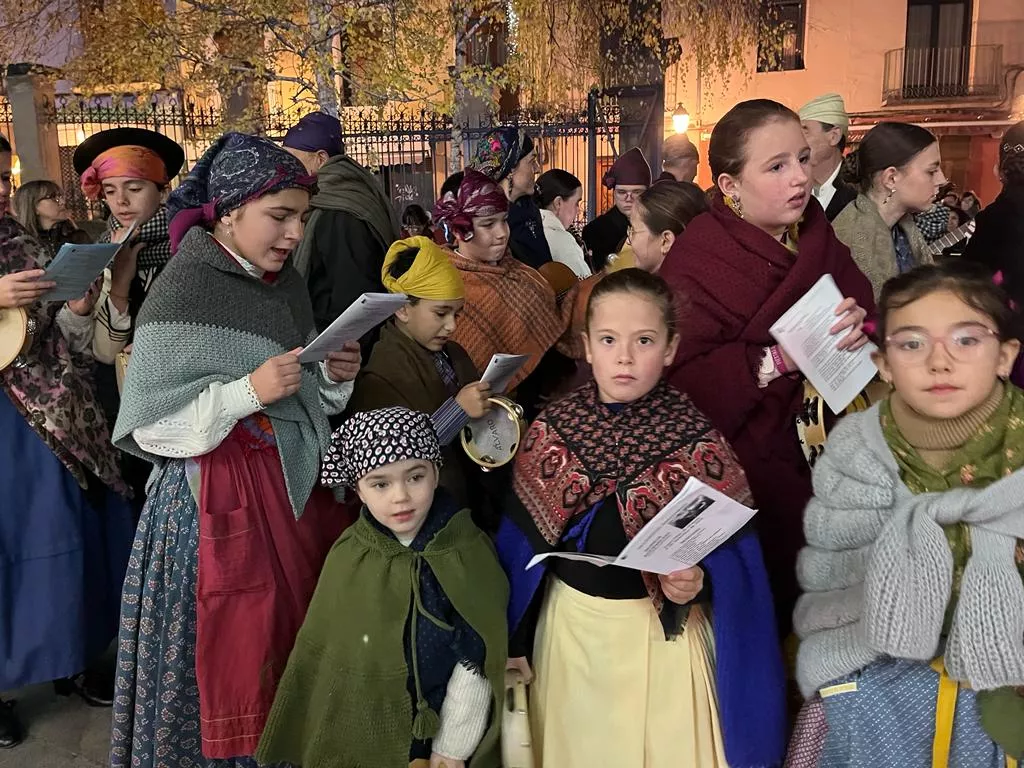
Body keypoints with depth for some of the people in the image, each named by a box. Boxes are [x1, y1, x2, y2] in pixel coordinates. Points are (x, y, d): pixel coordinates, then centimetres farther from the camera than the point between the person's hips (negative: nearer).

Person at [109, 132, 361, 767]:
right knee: (238, 651, 4)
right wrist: (248, 392, -26)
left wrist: (333, 376, -6)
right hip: (221, 497, -6)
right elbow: (150, 427, -17)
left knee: (303, 637, 13)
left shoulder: (287, 283, 6)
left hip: (297, 486, 6)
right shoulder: (183, 293, -14)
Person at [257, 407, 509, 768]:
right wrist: (327, 737, 6)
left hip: (436, 734, -2)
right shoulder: (347, 555, -9)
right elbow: (323, 654, 2)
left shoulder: (467, 552, -17)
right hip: (357, 735, 3)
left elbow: (475, 663, -12)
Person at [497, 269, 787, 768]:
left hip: (665, 630, -2)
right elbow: (521, 543, -1)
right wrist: (513, 638, 1)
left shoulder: (696, 441, -13)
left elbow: (732, 552, -10)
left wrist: (698, 582, -30)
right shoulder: (552, 429, -7)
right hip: (573, 629, 2)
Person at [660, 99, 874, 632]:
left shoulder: (815, 239, 4)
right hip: (735, 464, -5)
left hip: (812, 455, 6)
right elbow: (677, 381, -23)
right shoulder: (696, 260, -16)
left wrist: (859, 325, -18)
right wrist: (775, 360, -27)